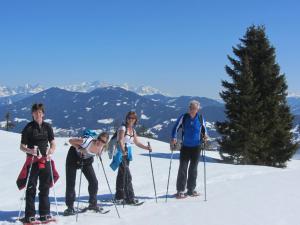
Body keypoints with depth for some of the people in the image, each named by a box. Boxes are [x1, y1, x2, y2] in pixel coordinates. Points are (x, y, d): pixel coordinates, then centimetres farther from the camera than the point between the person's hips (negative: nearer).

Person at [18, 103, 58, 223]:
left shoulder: (47, 127, 7)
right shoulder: (28, 128, -3)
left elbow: (53, 144, 9)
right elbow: (22, 147, -2)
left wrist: (51, 151, -13)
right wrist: (30, 151, -22)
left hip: (45, 160, 3)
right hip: (32, 161, -3)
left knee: (45, 188, 8)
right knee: (31, 188, -2)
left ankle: (44, 214, 16)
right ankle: (29, 215, 3)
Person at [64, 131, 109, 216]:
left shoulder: (101, 148, -18)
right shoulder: (87, 141, -35)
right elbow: (71, 141, -24)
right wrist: (80, 149, -33)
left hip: (87, 160, 5)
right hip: (74, 157, -5)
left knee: (94, 181, -2)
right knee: (70, 183, -7)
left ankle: (92, 204, 16)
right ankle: (70, 207, 2)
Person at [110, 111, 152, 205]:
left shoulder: (133, 130, 10)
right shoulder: (123, 128, -13)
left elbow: (137, 142, 17)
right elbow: (120, 141, -26)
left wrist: (146, 147, 4)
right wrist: (123, 151, -43)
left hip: (127, 154, 8)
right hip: (121, 154, -8)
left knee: (121, 176, 16)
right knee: (127, 176, -13)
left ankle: (119, 197, 26)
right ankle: (130, 198, -10)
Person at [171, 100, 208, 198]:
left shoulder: (200, 118, 1)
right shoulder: (183, 117, -5)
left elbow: (204, 129, 14)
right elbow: (175, 128, -2)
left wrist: (205, 135, -6)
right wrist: (174, 138, -16)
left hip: (196, 147, 2)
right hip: (185, 147, -2)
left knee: (193, 169, 10)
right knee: (182, 168, -6)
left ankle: (191, 189, 21)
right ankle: (180, 190, -1)